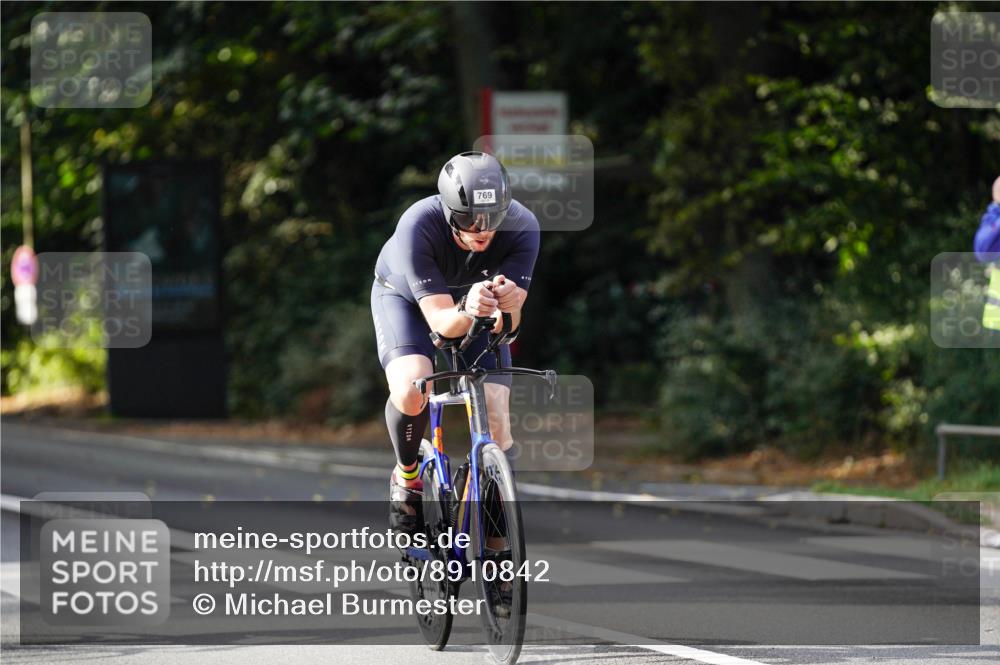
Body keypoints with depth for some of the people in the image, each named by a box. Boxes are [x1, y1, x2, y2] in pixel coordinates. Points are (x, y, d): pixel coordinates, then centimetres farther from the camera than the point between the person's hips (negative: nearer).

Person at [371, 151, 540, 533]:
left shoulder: (521, 228, -33)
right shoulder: (418, 227, -39)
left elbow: (508, 325, -33)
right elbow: (440, 321, -40)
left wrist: (508, 305, -56)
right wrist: (466, 311, -62)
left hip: (474, 300, 2)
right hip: (405, 297, -2)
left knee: (496, 425, -13)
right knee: (411, 391, -30)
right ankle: (406, 478, -2)